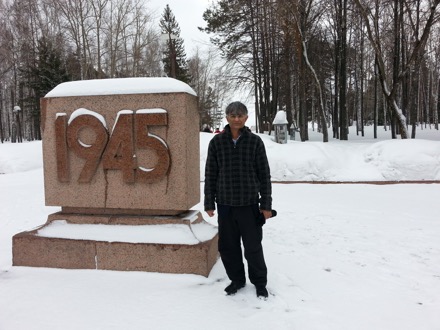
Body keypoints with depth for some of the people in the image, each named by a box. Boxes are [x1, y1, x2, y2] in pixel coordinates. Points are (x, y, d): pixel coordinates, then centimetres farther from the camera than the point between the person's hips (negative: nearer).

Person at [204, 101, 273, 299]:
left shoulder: (255, 141, -3)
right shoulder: (217, 142, 0)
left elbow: (264, 175, -1)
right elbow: (210, 174, 4)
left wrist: (266, 204, -2)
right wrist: (209, 203, 3)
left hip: (249, 204, -2)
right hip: (225, 204, 2)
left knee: (253, 246, 5)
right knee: (228, 246, 11)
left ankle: (260, 283, 27)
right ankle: (237, 280, 32)